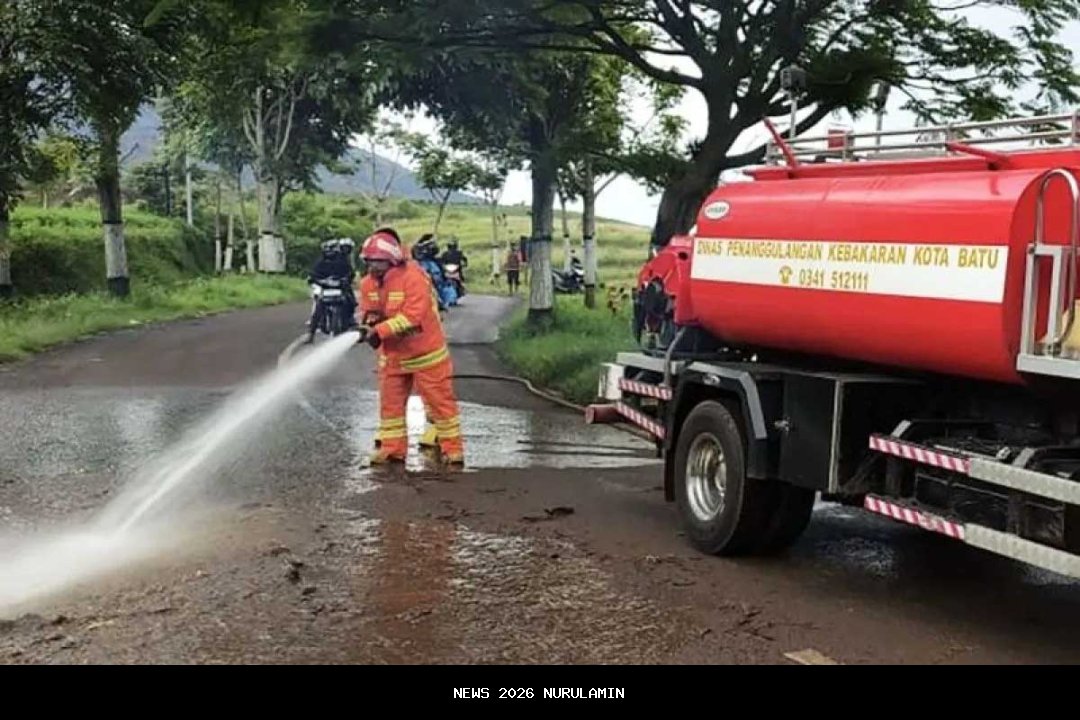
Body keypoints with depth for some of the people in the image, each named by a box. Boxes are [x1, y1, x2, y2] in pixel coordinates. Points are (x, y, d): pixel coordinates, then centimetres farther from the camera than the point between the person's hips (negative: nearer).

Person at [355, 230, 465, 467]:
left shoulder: (413, 277, -22)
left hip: (425, 353, -6)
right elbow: (368, 312, 7)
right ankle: (392, 448, 21)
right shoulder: (368, 283, 0)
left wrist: (380, 331, -31)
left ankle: (453, 448, 8)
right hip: (392, 354, 6)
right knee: (390, 402, 10)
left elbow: (412, 317, -29)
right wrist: (367, 325, -18)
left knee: (439, 401, 1)